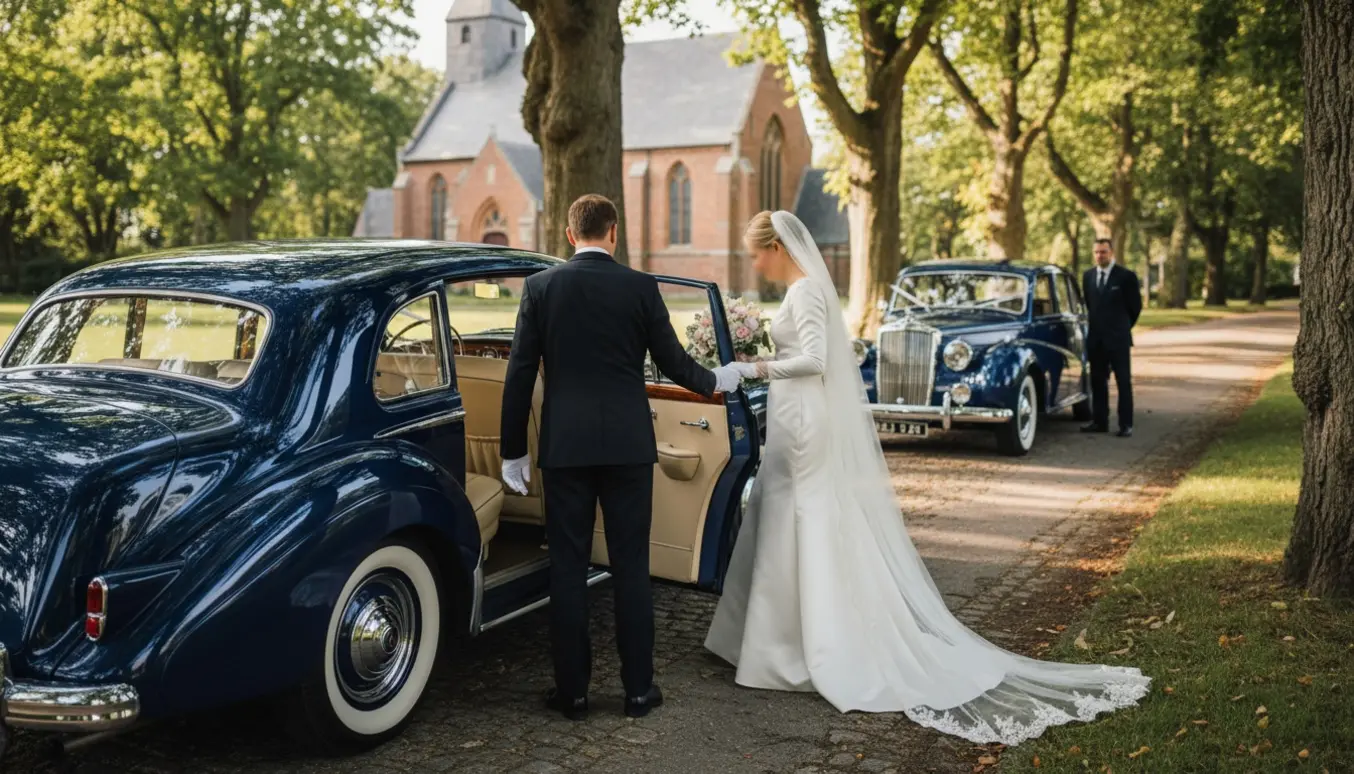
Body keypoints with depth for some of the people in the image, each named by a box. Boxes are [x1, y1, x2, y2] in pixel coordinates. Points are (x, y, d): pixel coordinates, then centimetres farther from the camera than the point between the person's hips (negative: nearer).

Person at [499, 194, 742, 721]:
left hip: (564, 447, 0)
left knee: (567, 569, 6)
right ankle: (638, 688, 13)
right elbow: (673, 363, 4)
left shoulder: (540, 287, 1)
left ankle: (572, 691, 12)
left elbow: (520, 374, 0)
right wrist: (717, 381, 25)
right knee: (631, 567, 7)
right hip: (628, 445, 0)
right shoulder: (641, 287, -1)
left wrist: (513, 450, 7)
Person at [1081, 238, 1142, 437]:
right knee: (1097, 381, 8)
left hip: (1118, 339, -5)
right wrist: (1095, 324, 14)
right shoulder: (1088, 275, 9)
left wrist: (1122, 327, 9)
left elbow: (1136, 306, 1)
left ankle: (1126, 425, -1)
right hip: (1095, 339, 5)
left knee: (1123, 382, -2)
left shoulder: (1126, 276, -6)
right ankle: (1100, 421, 15)